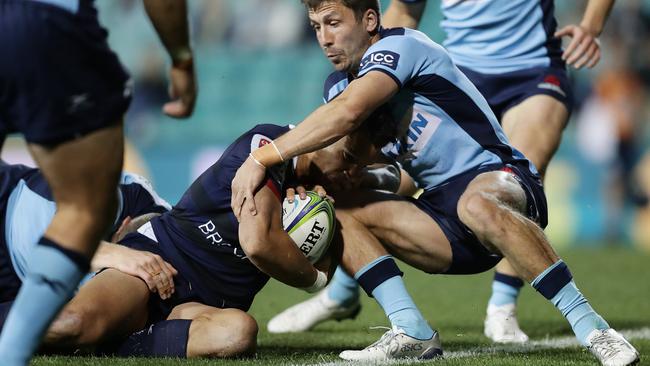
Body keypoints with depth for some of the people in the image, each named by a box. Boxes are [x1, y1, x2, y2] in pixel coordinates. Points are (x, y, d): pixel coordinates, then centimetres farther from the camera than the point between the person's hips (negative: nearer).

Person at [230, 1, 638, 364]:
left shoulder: (400, 46, -12)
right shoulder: (339, 83, 15)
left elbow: (346, 113, -28)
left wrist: (262, 158, -27)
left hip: (496, 176, -8)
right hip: (442, 213, 8)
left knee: (478, 205, -42)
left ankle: (591, 328, -36)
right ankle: (413, 333, -17)